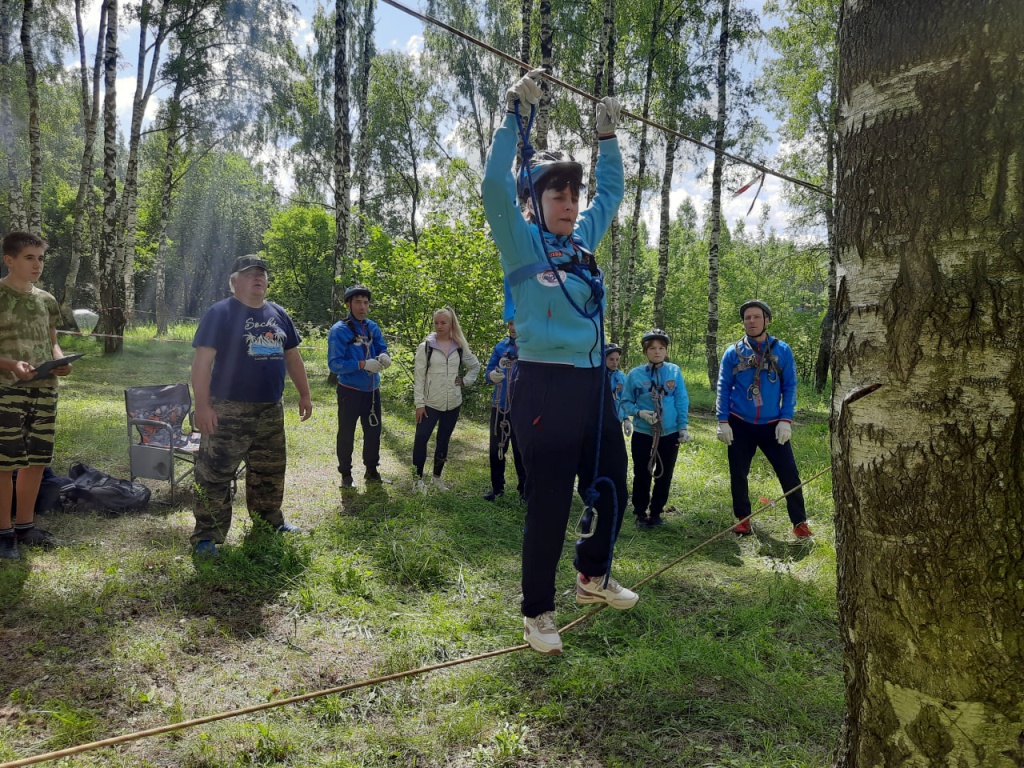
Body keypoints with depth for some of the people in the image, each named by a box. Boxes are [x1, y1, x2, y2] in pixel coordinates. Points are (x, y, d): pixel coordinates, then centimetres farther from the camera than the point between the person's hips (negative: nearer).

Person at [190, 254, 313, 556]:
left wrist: (304, 394, 16)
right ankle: (206, 535, 7)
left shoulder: (278, 314, 12)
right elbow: (202, 360, -14)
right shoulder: (220, 313, -8)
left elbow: (292, 356, 18)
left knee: (270, 472, 16)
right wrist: (202, 405, -21)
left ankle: (270, 521, 32)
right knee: (215, 474, -2)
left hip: (271, 410, 6)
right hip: (228, 410, -6)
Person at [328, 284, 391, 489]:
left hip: (372, 390, 6)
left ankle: (371, 471, 33)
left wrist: (384, 357, -21)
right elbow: (334, 364, -20)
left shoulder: (373, 327, 3)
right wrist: (362, 364, -30)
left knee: (373, 432, 16)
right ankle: (346, 474, 22)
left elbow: (382, 349, 4)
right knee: (346, 434, 7)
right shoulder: (339, 330, -15)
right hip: (350, 391, -5)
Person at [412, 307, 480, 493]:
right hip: (430, 403, -3)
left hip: (453, 403, 3)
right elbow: (419, 377, -5)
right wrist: (419, 403, -9)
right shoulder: (426, 347, -4)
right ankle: (419, 478, 8)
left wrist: (465, 381, 4)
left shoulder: (459, 348, 4)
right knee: (421, 439, -6)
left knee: (443, 441, 12)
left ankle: (436, 477, 26)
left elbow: (475, 366, 20)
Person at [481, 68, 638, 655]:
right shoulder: (523, 244, -4)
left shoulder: (583, 239, 14)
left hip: (594, 385, 8)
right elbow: (495, 184, -19)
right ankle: (538, 612, 19)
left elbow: (612, 191, 29)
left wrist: (608, 135, 26)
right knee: (550, 504, 0)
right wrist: (516, 113, -15)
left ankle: (594, 579, 40)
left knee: (613, 490, 16)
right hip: (545, 387, -7)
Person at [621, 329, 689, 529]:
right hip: (643, 434, -1)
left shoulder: (674, 371, -2)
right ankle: (640, 513, 23)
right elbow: (626, 402, 0)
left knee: (664, 475, 11)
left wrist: (683, 427, -2)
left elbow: (682, 401, 1)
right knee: (642, 475, 6)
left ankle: (656, 513, 27)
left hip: (670, 434, 2)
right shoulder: (635, 374, -6)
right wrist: (639, 412, -18)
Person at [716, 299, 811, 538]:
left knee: (789, 473, -1)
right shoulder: (733, 353, 0)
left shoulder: (782, 350, 0)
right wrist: (723, 422, -5)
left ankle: (799, 522, 12)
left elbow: (790, 387, 1)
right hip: (740, 425, 1)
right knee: (738, 475, 9)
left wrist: (786, 420, -8)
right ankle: (742, 518, 26)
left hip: (773, 426, -1)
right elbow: (724, 389, 2)